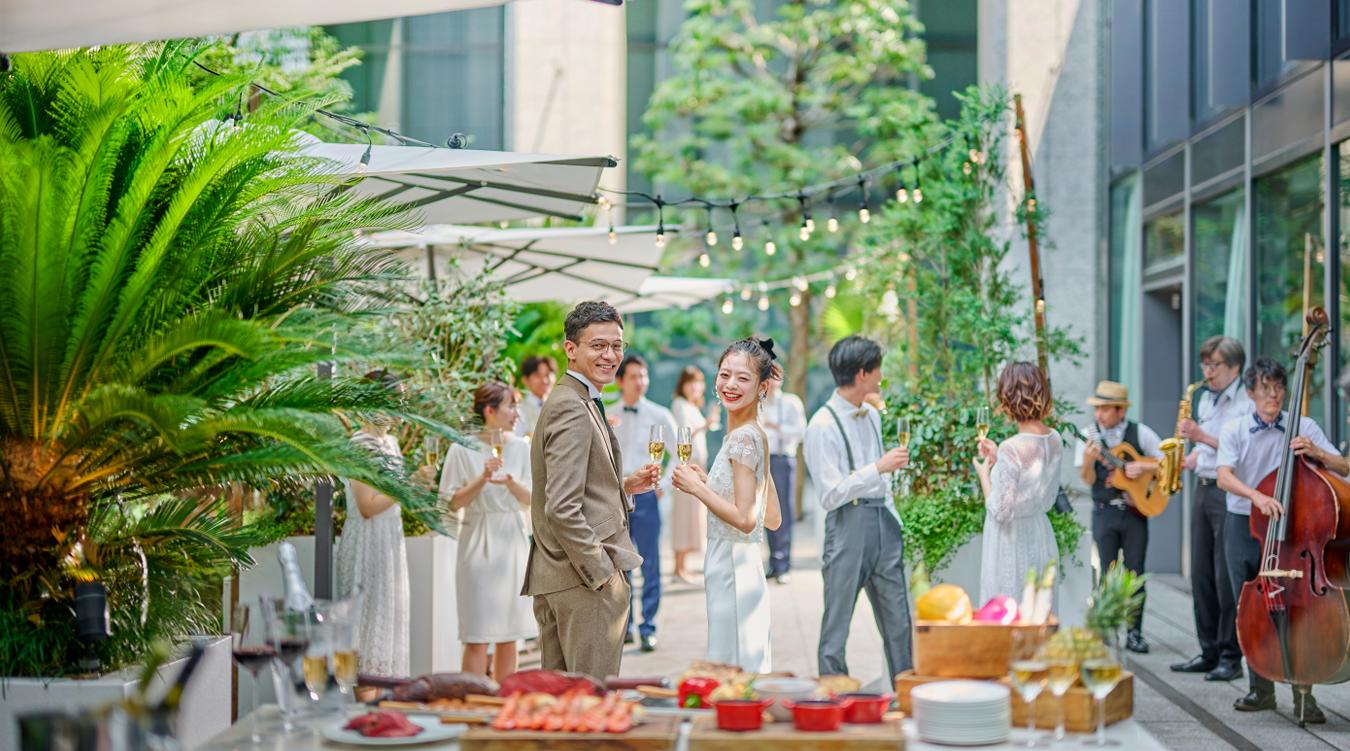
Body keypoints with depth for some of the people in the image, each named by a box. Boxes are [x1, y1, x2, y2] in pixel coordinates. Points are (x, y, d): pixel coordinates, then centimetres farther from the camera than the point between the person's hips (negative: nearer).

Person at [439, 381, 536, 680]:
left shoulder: (521, 448, 6)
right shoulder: (463, 449, -4)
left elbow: (531, 499, 3)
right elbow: (453, 503, -6)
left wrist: (510, 482, -15)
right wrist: (482, 479, -17)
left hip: (513, 541, 4)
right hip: (478, 543, -4)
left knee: (509, 635, 7)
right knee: (477, 636, -6)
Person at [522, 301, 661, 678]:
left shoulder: (561, 403, 17)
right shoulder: (573, 410, -15)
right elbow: (561, 509, -22)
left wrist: (625, 487, 11)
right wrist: (602, 572, -17)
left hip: (551, 578, 10)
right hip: (584, 578, -10)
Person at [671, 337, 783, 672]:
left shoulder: (743, 437, -15)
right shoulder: (753, 435, 12)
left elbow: (745, 519, -21)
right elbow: (772, 519, 15)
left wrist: (696, 487, -12)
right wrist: (709, 482, 16)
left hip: (733, 568, -10)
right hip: (740, 567, 10)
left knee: (735, 664, -5)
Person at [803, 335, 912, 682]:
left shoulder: (872, 416, 13)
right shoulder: (823, 426, -12)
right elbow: (830, 494, -16)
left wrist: (894, 523, 19)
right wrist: (879, 467, -19)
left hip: (884, 522, 8)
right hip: (848, 526, -7)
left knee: (898, 623, 9)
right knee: (836, 627, 0)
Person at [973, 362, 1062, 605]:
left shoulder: (1012, 449, -23)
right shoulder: (1055, 440, -1)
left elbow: (1000, 512, -19)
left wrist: (984, 474, -4)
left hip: (1012, 541, -7)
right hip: (1041, 534, 7)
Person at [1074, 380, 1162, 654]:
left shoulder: (1140, 433, -2)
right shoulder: (1089, 436, -1)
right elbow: (1088, 480, -4)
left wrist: (1143, 467, -13)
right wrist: (1088, 460, -24)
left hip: (1135, 510, 0)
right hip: (1104, 511, 0)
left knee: (1135, 572, 1)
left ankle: (1134, 633, 8)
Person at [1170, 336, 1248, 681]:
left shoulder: (1246, 404, -10)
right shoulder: (1205, 399, 16)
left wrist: (1203, 437, -22)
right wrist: (1190, 459, 9)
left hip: (1230, 494, -8)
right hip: (1203, 490, 8)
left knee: (1227, 578, -7)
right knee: (1201, 576, 10)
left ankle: (1231, 657, -1)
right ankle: (1209, 652, 17)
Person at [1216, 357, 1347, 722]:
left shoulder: (1304, 428, 0)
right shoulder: (1235, 429, 0)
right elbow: (1224, 477, -16)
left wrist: (1316, 452, -23)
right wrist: (1256, 496, -34)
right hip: (1244, 527, 2)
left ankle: (1303, 694, -2)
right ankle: (1261, 688, 20)